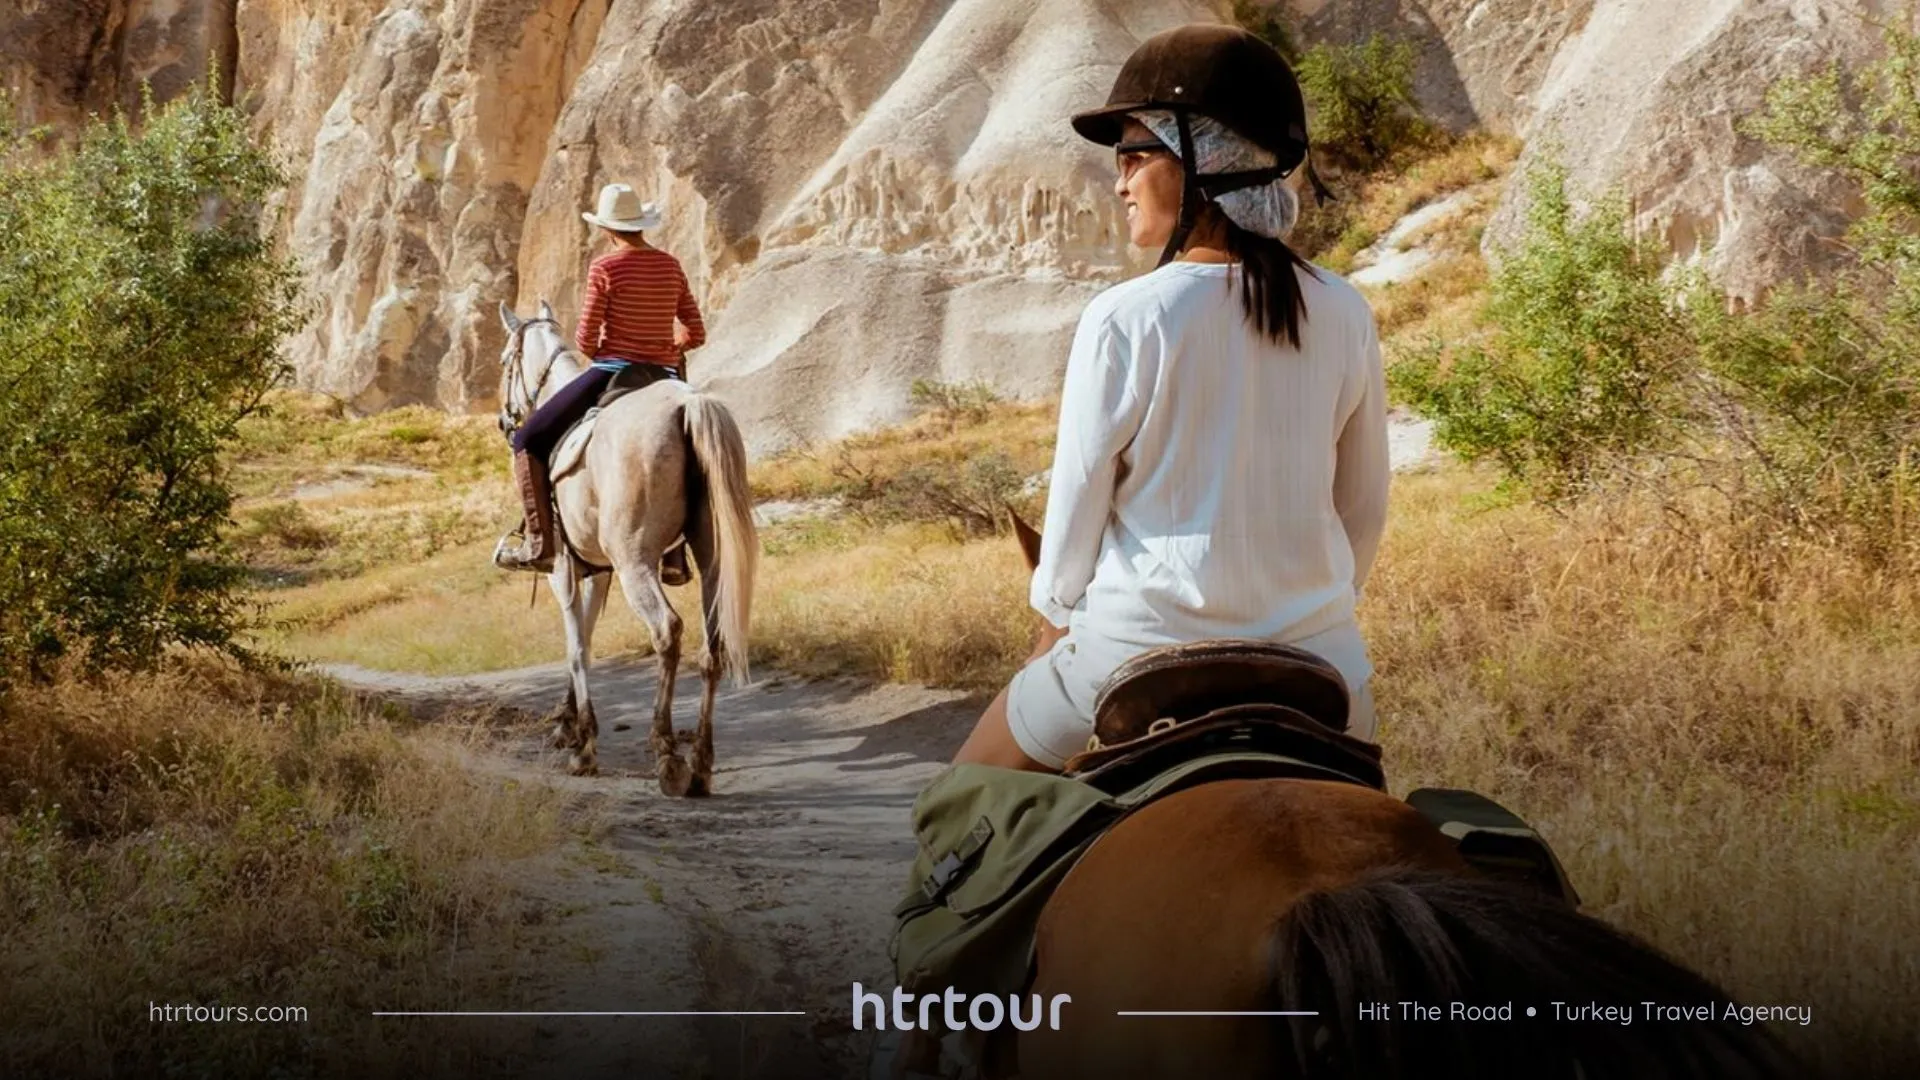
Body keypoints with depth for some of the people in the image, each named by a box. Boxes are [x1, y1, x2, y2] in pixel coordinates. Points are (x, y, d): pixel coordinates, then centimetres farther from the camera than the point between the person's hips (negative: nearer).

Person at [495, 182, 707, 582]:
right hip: (664, 380, 6)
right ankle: (675, 556, 22)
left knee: (528, 442, 7)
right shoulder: (671, 267, 6)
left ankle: (539, 544, -2)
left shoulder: (604, 269, -10)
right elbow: (696, 334, 7)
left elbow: (586, 342, -10)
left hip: (613, 373, -5)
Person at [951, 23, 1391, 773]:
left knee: (972, 793, 19)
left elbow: (1077, 504, -5)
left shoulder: (1124, 319, -14)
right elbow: (1365, 507, 7)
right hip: (1316, 655, 4)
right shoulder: (1343, 315, -1)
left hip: (1145, 651, -3)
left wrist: (1056, 622, 12)